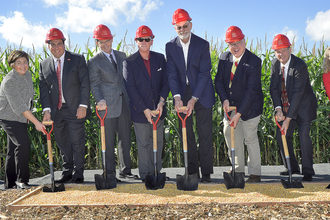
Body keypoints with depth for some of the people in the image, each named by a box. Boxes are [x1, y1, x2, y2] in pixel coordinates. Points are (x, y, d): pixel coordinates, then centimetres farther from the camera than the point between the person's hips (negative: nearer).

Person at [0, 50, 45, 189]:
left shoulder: (27, 75, 4)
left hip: (22, 118, 8)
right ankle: (21, 180, -9)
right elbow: (18, 106, -27)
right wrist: (36, 122, -28)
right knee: (23, 143, -21)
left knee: (13, 149, 11)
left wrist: (28, 117, 19)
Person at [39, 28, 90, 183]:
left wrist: (83, 105, -12)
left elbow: (85, 83, -4)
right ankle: (67, 172, 22)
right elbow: (43, 88, 5)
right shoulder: (44, 65, 10)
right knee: (62, 143, 10)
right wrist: (47, 109, -7)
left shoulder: (77, 59, 1)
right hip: (56, 111, 3)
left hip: (75, 109, -3)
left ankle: (78, 173, 10)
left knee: (77, 141, -1)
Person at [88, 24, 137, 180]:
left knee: (125, 138, 8)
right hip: (108, 106, -4)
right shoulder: (94, 62, 2)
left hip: (124, 104, 5)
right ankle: (110, 172, 9)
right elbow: (94, 85, -4)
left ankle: (125, 170, 17)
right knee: (108, 141, 0)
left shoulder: (121, 55, 16)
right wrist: (100, 100, -21)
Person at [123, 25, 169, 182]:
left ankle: (157, 173, 24)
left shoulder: (160, 58, 6)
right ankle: (145, 175, 15)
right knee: (143, 145, 4)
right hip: (140, 111, -3)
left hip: (158, 109, 4)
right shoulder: (129, 62, -6)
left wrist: (161, 101, -11)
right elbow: (131, 88, -10)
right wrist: (145, 110, -16)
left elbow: (166, 82, 6)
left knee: (157, 143, 12)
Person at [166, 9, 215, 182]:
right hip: (182, 95, 3)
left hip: (201, 94, -2)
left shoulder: (202, 44, -7)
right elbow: (172, 74, -5)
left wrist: (194, 99, -18)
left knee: (205, 135, 0)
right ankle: (192, 171, 16)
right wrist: (177, 97, -19)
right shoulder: (170, 46, 1)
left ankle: (206, 173, 8)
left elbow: (204, 73, -11)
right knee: (186, 134, 6)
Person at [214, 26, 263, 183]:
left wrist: (239, 113, -24)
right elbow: (218, 81, 1)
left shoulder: (254, 61, -18)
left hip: (249, 107, -5)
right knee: (230, 135, 9)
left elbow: (251, 90, -21)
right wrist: (224, 99, -18)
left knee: (250, 139, 2)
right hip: (230, 105, 5)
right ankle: (238, 169, 25)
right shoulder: (224, 58, 0)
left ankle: (255, 173, 15)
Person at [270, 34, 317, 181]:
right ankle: (292, 167, 20)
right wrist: (278, 108, -22)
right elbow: (274, 88, -5)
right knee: (281, 135, 4)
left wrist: (288, 118, -29)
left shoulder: (300, 65, -23)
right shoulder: (275, 64, -3)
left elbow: (298, 93, -26)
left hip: (303, 106, -6)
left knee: (304, 135, -16)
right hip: (286, 107, 6)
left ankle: (307, 171, -3)